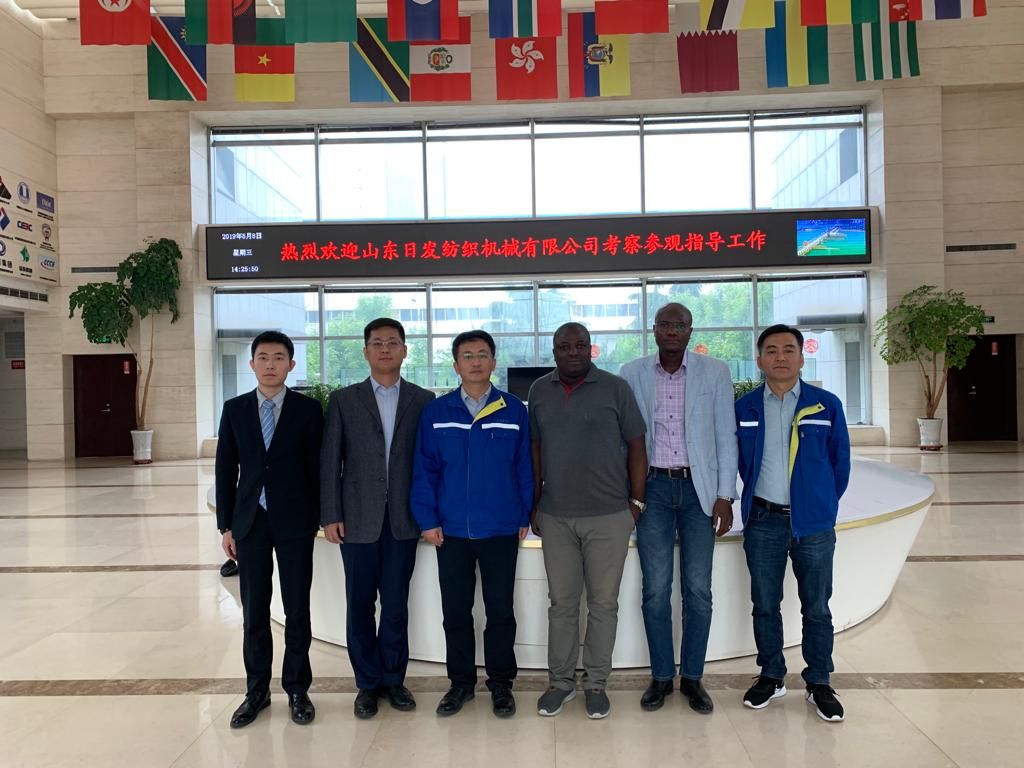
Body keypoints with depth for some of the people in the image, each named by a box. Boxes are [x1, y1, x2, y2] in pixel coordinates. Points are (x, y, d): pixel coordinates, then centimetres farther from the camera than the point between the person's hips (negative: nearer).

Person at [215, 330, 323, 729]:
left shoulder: (308, 409, -2)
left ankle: (297, 689, 21)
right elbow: (225, 470, 6)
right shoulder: (234, 409, 5)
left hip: (294, 521, -2)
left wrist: (315, 520, -4)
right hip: (250, 521, 2)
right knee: (254, 611, 10)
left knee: (297, 610, 6)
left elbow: (316, 468, -1)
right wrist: (226, 525, 3)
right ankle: (257, 690, 24)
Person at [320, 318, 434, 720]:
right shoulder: (343, 400, 3)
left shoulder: (423, 400, 4)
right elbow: (330, 461, 1)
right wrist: (330, 515, -4)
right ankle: (368, 683, 23)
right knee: (360, 604, 8)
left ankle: (393, 678, 25)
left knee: (396, 603, 8)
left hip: (403, 519, 0)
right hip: (358, 518, 0)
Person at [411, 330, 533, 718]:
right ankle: (461, 682, 29)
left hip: (501, 530, -1)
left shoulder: (514, 410, -1)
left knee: (500, 610, 10)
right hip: (451, 530, 1)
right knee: (455, 610, 12)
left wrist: (525, 517, -1)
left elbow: (524, 467, 2)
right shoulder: (436, 412, 0)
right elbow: (424, 469, 1)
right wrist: (427, 519, -4)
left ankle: (501, 683, 26)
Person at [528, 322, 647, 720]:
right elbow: (535, 450, 11)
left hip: (609, 515, -2)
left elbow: (636, 445, 0)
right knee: (561, 602, 11)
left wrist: (637, 501, -4)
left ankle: (596, 683, 23)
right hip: (555, 517, 2)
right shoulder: (539, 391, 7)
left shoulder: (615, 388, -2)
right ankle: (560, 681, 25)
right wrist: (534, 505, 10)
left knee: (603, 602, 8)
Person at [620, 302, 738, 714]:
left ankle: (692, 677, 21)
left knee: (698, 590, 5)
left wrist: (725, 495, -3)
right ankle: (661, 676, 20)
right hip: (653, 488, 0)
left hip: (699, 488, 0)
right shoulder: (632, 374, 2)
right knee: (656, 589, 5)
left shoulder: (715, 372, 1)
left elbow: (726, 437, 2)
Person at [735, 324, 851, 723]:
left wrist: (823, 504, 9)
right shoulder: (744, 408, 1)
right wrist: (757, 495, 11)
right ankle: (771, 677, 26)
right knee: (765, 604, 10)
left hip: (813, 523, -1)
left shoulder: (826, 405, -2)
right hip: (763, 521, 1)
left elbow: (840, 462, 5)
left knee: (816, 607, 8)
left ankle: (819, 683, 24)